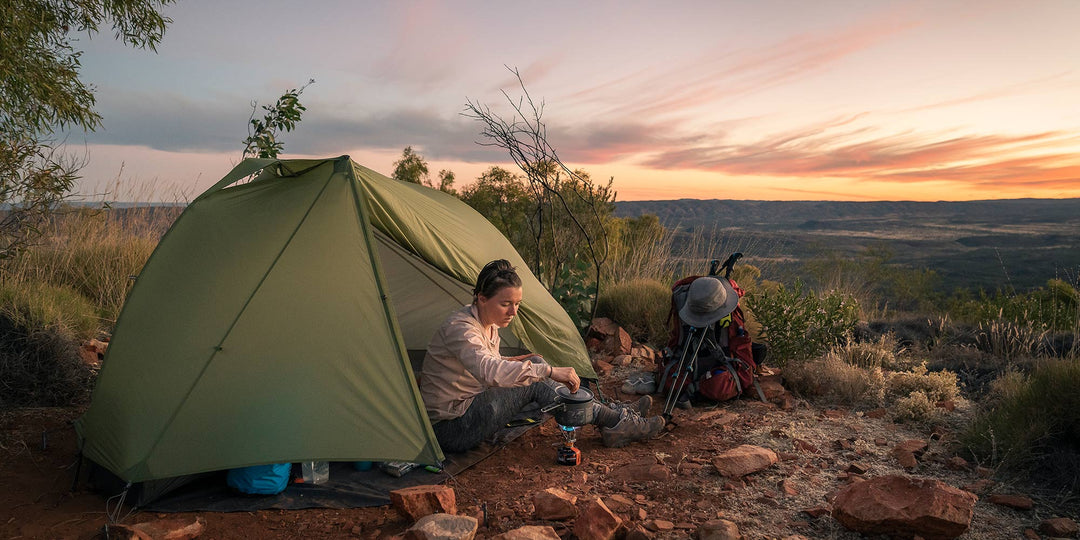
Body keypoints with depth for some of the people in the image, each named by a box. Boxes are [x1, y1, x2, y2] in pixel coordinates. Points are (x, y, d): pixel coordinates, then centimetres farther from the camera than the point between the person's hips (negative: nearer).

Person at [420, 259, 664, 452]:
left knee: (534, 368, -4)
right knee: (534, 381, -21)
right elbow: (490, 372, -42)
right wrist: (549, 370, -44)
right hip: (449, 429, -9)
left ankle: (613, 413, -1)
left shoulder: (489, 325, 6)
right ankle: (615, 422, -12)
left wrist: (512, 363, 3)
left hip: (469, 408, 9)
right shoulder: (460, 328, -24)